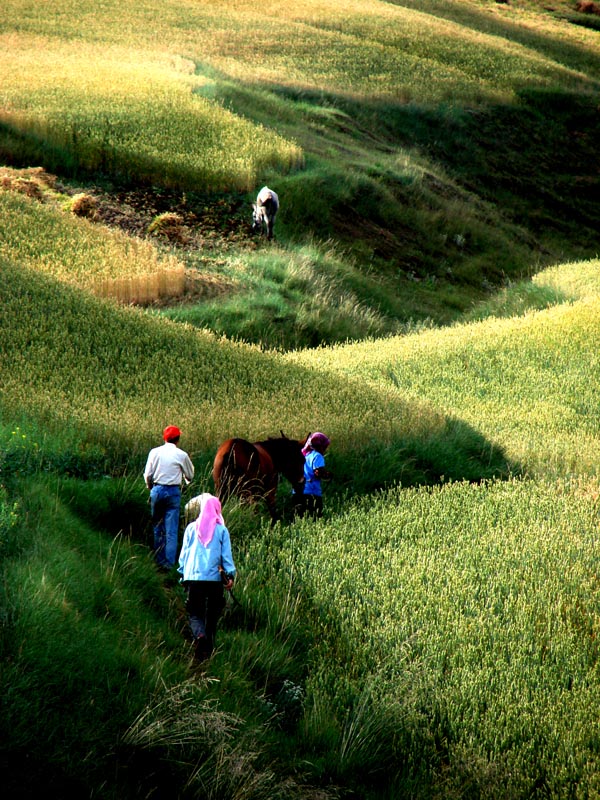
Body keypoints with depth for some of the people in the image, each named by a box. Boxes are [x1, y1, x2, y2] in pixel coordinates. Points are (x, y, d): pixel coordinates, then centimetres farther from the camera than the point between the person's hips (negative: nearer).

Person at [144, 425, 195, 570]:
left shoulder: (154, 452, 1)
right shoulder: (181, 455, -3)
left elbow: (147, 475, 3)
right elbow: (189, 476, 9)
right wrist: (187, 481, 33)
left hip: (157, 490, 2)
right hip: (173, 492, -2)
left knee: (157, 527, 13)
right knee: (171, 530, -1)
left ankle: (159, 560, 16)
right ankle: (169, 562, -6)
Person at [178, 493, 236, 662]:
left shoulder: (192, 528, 5)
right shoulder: (221, 529, 1)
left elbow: (184, 553, 9)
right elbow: (226, 555, -2)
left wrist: (182, 573, 17)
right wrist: (230, 574, -1)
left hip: (193, 577, 0)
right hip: (215, 578, 0)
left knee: (194, 612, 5)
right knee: (212, 614, 12)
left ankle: (199, 636, -25)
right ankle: (208, 650, 13)